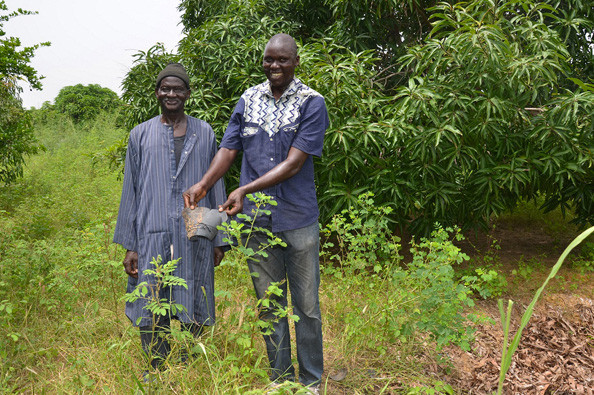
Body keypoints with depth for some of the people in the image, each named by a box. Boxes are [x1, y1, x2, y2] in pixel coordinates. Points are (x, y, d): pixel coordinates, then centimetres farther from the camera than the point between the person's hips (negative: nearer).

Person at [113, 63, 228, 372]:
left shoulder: (204, 133, 8)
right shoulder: (140, 135, 7)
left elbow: (215, 186, 10)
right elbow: (130, 192, 7)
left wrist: (219, 239, 6)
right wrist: (130, 245, 2)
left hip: (195, 237, 1)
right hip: (153, 236, 0)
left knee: (194, 313, 7)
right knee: (151, 315, 4)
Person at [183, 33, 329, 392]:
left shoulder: (312, 103, -5)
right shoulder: (248, 100, 8)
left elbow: (294, 163, -13)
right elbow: (228, 149, 8)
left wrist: (245, 190, -20)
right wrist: (203, 185, -9)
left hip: (298, 218, -3)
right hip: (256, 218, 3)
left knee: (307, 305, 7)